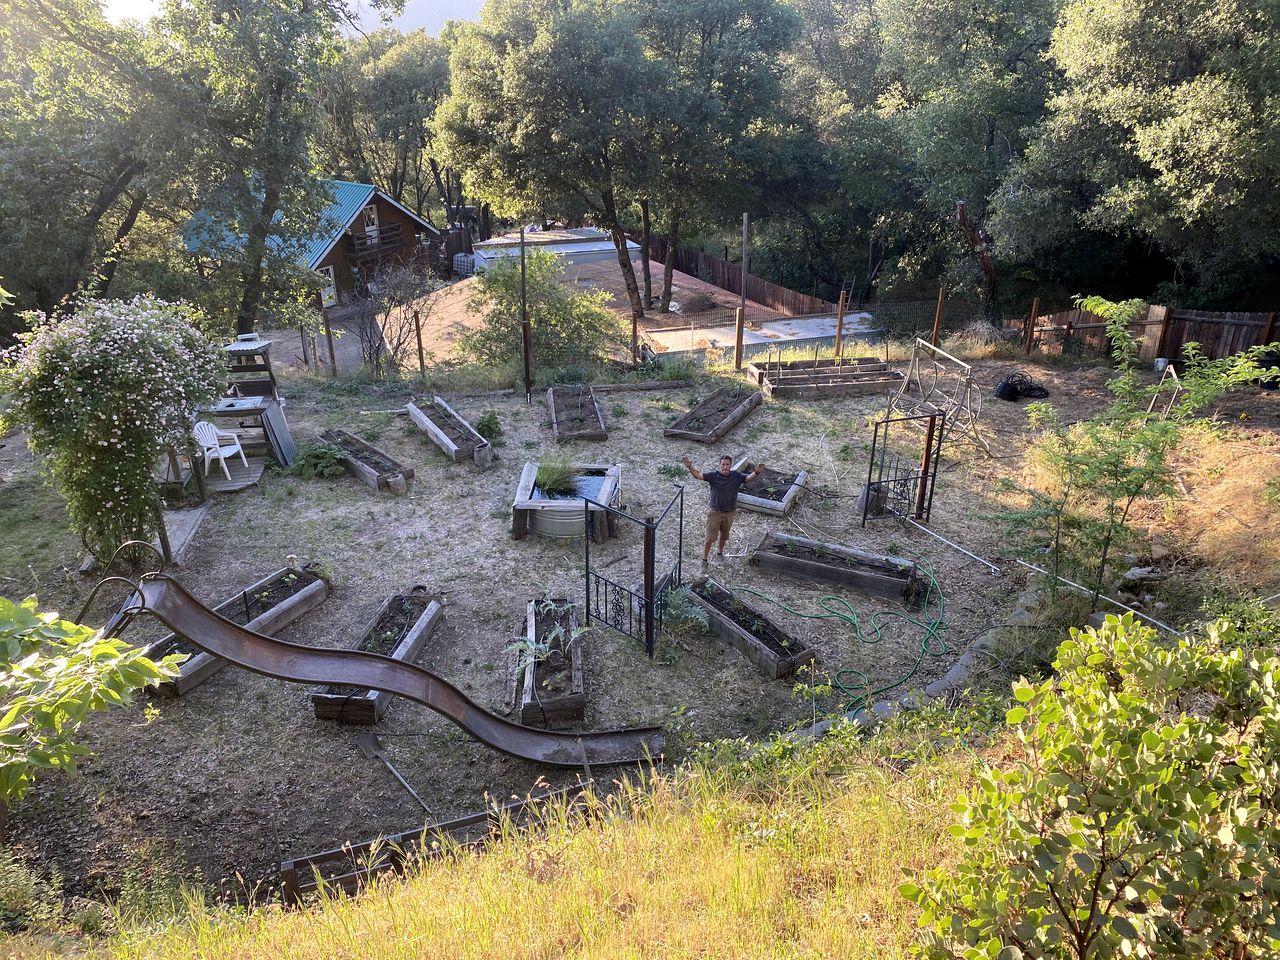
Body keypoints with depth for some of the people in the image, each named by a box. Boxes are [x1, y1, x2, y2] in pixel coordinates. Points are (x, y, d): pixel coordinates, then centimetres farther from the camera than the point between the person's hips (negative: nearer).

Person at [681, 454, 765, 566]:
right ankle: (704, 559, 22)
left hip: (729, 513, 2)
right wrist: (690, 467, -43)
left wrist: (756, 472, -46)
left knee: (724, 536, 23)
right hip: (715, 512, -2)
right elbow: (698, 475, -24)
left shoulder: (736, 476, -10)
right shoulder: (713, 475, -14)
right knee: (710, 538, 5)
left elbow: (749, 478, -23)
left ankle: (720, 552, 49)